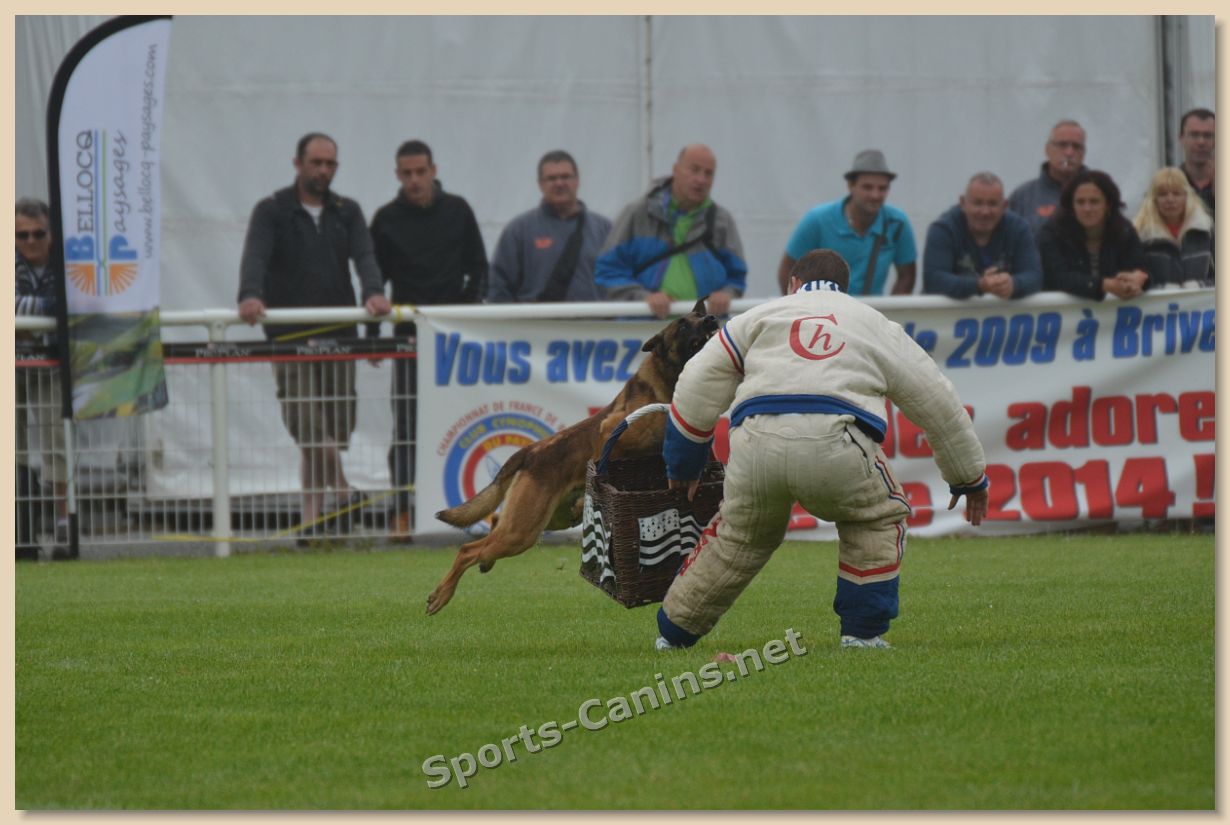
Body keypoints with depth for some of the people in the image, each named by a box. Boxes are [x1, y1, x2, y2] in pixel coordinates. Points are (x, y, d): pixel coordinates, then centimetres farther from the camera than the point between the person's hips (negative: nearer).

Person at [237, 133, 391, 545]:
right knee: (309, 429, -15)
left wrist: (373, 292, -22)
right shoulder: (271, 212, 4)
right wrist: (250, 295, -32)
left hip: (339, 337, 3)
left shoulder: (346, 212, 15)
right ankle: (346, 497, -3)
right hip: (290, 338, -3)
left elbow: (363, 256, 0)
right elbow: (255, 257, -11)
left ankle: (312, 518, 9)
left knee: (335, 432, 1)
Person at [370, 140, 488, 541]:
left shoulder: (457, 211, 6)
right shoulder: (386, 219, 4)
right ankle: (403, 512, -5)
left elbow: (478, 268, 11)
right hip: (409, 336, -1)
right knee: (407, 425, -6)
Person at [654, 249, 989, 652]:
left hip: (755, 445, 2)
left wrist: (682, 463, 29)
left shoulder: (760, 316, 28)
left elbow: (698, 385, 20)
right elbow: (939, 403, 34)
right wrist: (970, 477, 44)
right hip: (836, 445, -1)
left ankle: (673, 632, 33)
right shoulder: (878, 326, 30)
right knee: (879, 518, 25)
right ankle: (862, 632, 17)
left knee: (736, 539, 24)